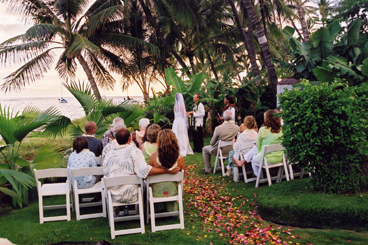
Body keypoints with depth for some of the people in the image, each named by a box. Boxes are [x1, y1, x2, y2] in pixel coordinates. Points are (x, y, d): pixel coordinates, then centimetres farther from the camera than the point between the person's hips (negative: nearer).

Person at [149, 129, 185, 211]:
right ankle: (170, 208, 53)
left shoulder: (154, 156, -23)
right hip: (173, 192, 1)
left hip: (157, 193, -1)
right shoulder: (180, 158, -20)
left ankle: (159, 208, 53)